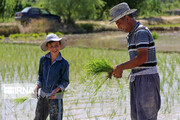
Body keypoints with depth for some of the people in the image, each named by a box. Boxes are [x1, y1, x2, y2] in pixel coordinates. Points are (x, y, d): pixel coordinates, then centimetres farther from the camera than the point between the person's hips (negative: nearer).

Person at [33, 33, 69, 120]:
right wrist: (37, 87, -4)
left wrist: (56, 90, -23)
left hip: (56, 96, -4)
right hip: (43, 94, 4)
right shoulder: (43, 59, -1)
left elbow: (65, 82, -7)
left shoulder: (64, 63, -11)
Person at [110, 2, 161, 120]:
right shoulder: (131, 35, 18)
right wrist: (119, 70, 8)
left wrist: (120, 67, -16)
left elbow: (142, 58, -24)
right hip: (137, 79, 10)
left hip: (147, 79, -10)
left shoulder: (141, 32, -14)